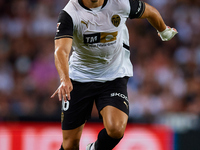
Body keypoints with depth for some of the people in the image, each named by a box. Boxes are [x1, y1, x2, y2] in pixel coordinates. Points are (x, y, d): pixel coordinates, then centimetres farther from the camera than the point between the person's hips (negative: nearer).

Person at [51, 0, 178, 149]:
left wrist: (164, 31, 28)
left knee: (116, 130, -25)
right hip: (79, 78, 0)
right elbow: (61, 51, -33)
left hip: (114, 76, 0)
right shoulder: (70, 13, -19)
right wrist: (65, 80, -52)